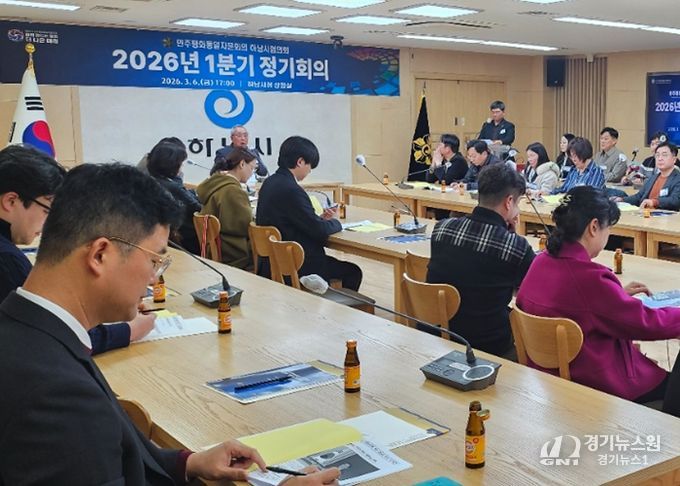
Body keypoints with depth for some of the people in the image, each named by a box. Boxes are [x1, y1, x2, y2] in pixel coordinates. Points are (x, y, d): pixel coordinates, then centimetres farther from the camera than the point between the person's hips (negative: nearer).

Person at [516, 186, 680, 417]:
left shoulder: (541, 262, -4)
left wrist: (620, 292, 15)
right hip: (597, 386, -8)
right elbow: (646, 323, -17)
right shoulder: (590, 277, -29)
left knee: (652, 364, 25)